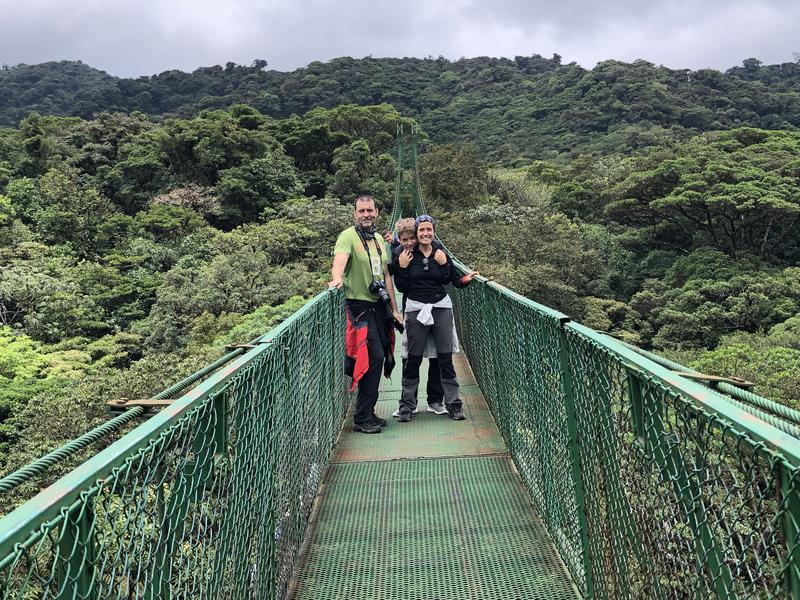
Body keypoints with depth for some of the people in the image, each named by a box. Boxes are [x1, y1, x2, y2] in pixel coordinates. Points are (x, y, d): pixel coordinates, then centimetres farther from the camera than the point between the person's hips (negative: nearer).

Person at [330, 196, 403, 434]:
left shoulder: (379, 239, 16)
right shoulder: (348, 237, -8)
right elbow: (339, 260, -28)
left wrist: (394, 309, 18)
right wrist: (337, 278, -50)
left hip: (380, 306, 8)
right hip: (360, 307, -8)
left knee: (381, 357, 9)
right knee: (374, 357, -12)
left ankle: (367, 413, 22)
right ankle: (362, 419, -1)